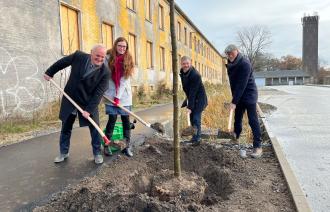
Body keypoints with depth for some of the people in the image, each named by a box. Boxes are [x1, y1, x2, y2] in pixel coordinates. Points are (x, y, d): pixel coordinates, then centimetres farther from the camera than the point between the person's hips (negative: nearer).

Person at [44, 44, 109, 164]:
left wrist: (89, 109, -26)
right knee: (66, 127, 13)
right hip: (70, 99, 2)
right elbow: (62, 62, 5)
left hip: (89, 103, -2)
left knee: (95, 128, 1)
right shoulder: (79, 56, -14)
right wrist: (50, 72, 14)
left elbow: (98, 93, -21)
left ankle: (97, 153, 21)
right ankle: (63, 153, 31)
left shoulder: (104, 73, -19)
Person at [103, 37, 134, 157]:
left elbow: (125, 80, -7)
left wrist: (118, 96, -13)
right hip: (111, 94, -1)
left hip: (124, 95, 2)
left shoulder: (128, 60, 0)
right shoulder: (108, 57, -3)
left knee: (126, 119, 3)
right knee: (112, 118, -5)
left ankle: (127, 145, 12)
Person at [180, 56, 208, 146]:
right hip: (191, 98, 8)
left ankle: (197, 138, 1)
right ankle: (195, 135, 26)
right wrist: (188, 103, 14)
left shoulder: (195, 75, -26)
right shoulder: (182, 72, -1)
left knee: (196, 118, -11)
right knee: (192, 118, 12)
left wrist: (190, 107, -29)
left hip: (199, 99, -8)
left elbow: (193, 92, -29)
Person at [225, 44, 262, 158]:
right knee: (237, 118, 13)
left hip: (249, 95, -7)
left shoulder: (245, 63, -21)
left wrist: (234, 102, -27)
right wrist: (234, 99, 9)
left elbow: (242, 85, -26)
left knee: (253, 121, -7)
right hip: (239, 95, 7)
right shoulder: (231, 64, 3)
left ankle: (258, 146, -2)